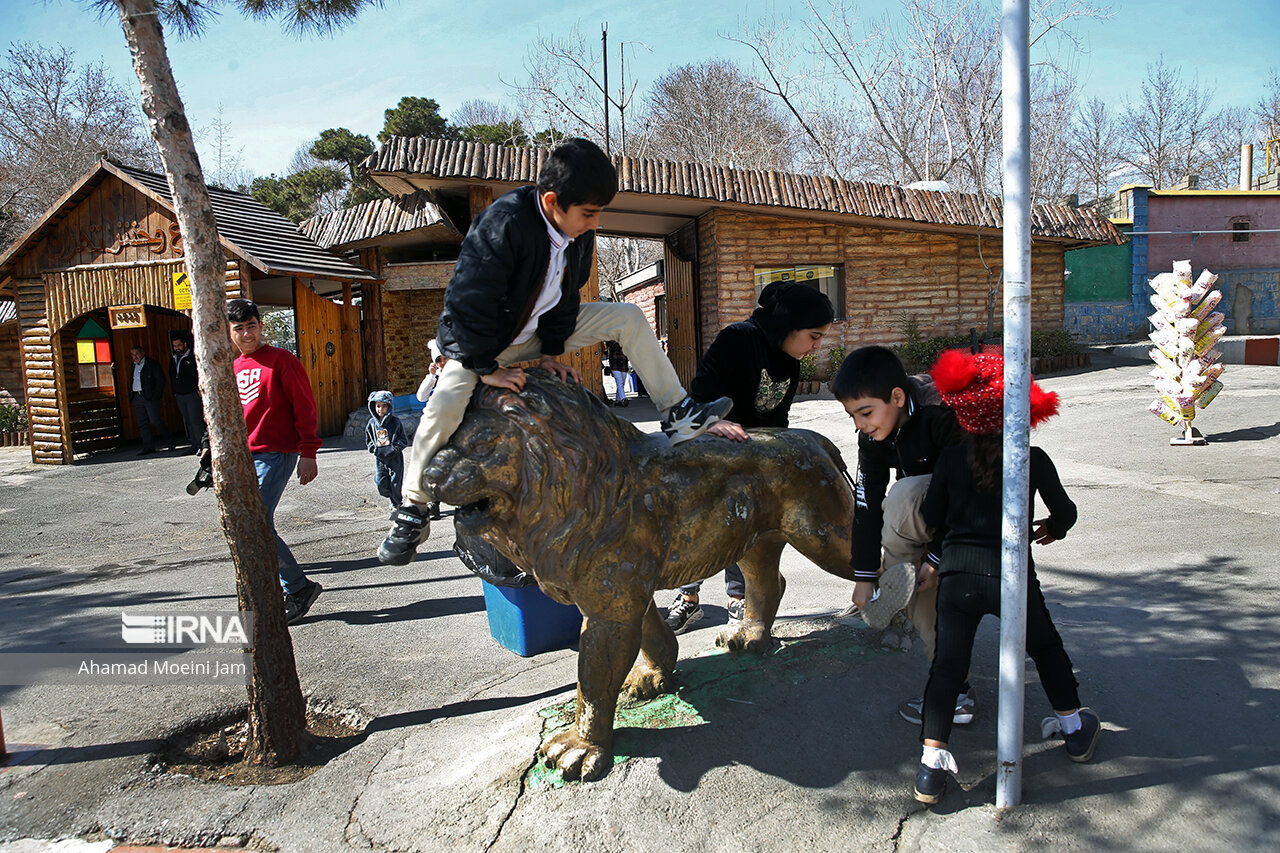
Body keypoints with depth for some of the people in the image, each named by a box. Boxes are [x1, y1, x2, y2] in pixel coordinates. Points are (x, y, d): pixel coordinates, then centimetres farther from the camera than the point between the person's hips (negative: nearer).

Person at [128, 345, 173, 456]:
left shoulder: (152, 363, -2)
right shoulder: (134, 366, 19)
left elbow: (160, 380, -7)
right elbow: (132, 382, 23)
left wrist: (155, 396, -13)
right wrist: (131, 396, 10)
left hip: (150, 397, -7)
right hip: (137, 397, 7)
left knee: (155, 421, -11)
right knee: (142, 423, 4)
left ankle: (170, 441, 3)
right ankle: (148, 447, 7)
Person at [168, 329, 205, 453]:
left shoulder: (193, 358, -5)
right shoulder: (173, 360, 15)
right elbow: (172, 378, 22)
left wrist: (199, 390, -13)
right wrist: (174, 393, 18)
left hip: (193, 395, -7)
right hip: (179, 396, 7)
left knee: (195, 420, -12)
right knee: (188, 422, 8)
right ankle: (194, 446, 12)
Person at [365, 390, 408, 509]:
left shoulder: (395, 422, -6)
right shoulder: (372, 423, 5)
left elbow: (404, 440, -1)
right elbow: (368, 440, 18)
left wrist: (395, 447, -15)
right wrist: (373, 448, 0)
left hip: (394, 458, -3)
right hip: (379, 458, 3)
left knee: (395, 482, 1)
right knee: (380, 483, 0)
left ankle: (396, 503, 21)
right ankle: (393, 498, 27)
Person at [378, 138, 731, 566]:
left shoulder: (580, 234, -9)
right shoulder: (502, 225, -31)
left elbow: (565, 295, 3)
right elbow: (467, 301, -30)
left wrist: (551, 351, -3)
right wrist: (486, 368, -26)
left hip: (536, 335, 6)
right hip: (480, 340, -6)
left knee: (628, 317, -6)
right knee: (446, 406, -32)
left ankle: (677, 415, -1)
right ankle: (412, 512, -12)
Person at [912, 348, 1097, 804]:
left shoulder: (949, 460, -1)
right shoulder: (1033, 459, -1)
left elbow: (932, 519, 6)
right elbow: (1065, 512, 12)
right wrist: (1053, 528, 35)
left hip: (957, 576, 0)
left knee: (947, 665, 5)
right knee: (1045, 647, 26)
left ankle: (932, 762, -1)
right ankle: (1075, 727, 42)